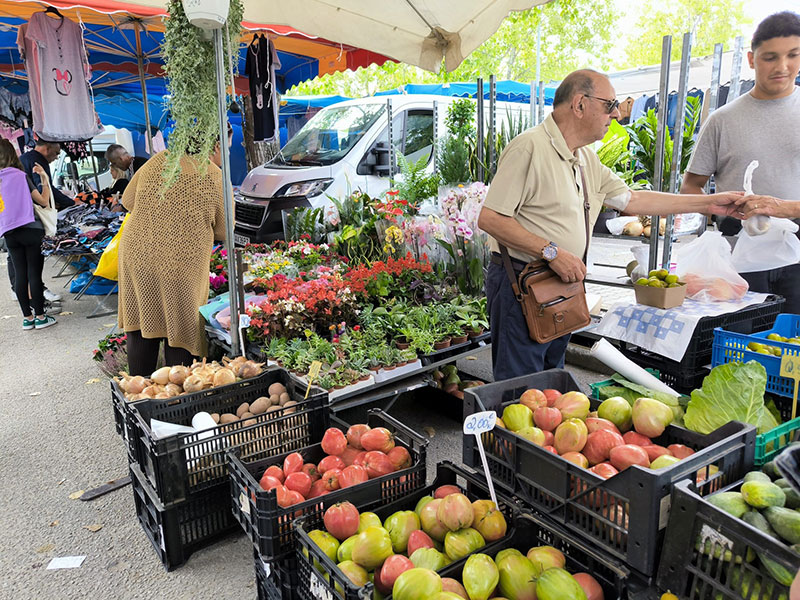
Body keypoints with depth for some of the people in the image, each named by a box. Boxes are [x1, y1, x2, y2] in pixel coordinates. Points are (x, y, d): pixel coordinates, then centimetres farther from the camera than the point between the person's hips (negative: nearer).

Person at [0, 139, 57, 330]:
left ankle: (27, 317, 14)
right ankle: (40, 317, 3)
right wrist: (45, 179, 5)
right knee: (34, 273, -1)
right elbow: (44, 201, -3)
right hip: (31, 230, -4)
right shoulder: (20, 176, -6)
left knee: (20, 275, 9)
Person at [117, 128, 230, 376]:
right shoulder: (217, 179, -9)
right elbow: (223, 232, 1)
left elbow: (127, 200, 13)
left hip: (136, 255, 4)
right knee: (179, 334, 8)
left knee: (141, 331, 15)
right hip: (181, 266, -4)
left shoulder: (158, 161, 3)